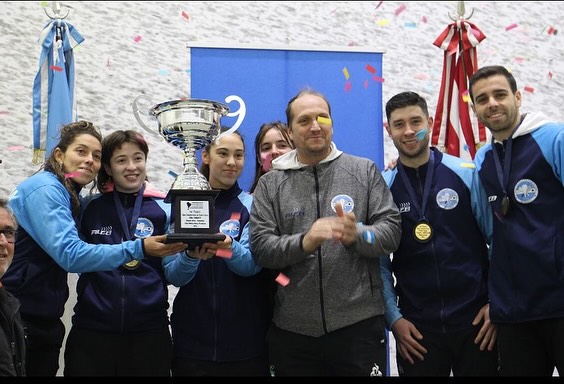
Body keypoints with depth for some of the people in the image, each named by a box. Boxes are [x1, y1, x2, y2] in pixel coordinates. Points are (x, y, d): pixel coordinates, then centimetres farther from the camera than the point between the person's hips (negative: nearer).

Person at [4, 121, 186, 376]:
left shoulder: (71, 196, 13)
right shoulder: (45, 190, -15)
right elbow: (70, 254, -25)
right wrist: (138, 249, -27)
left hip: (44, 321, 9)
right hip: (19, 320, -9)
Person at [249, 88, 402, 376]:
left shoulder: (365, 171, 5)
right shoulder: (270, 184, 6)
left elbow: (391, 230, 0)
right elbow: (260, 247, -3)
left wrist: (357, 235, -19)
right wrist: (303, 242, -19)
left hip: (359, 323, 0)